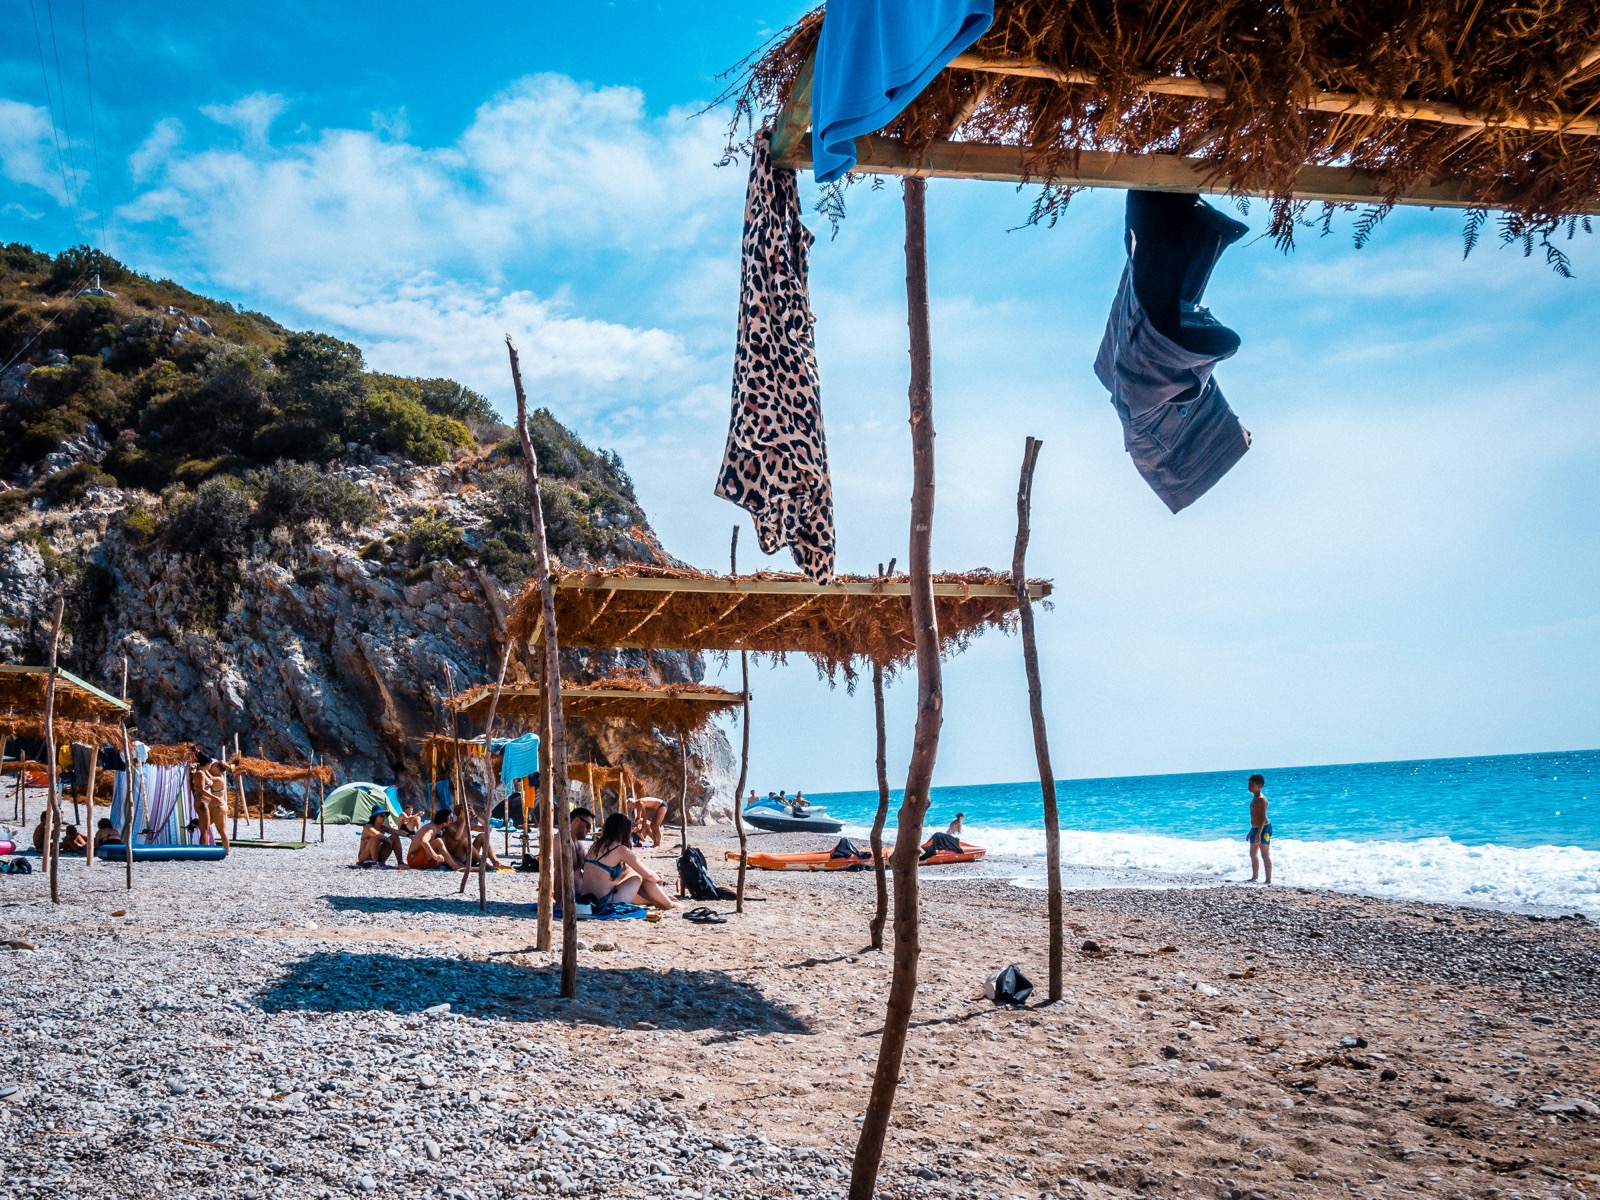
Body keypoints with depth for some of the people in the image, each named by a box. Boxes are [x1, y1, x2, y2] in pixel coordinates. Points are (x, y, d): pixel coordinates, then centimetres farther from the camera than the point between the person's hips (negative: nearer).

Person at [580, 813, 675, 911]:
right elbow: (648, 875, -4)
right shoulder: (621, 850, -11)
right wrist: (659, 879, 19)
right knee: (640, 877, 12)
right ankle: (669, 904, 24)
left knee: (629, 870, 23)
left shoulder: (595, 846, 10)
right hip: (606, 901, -8)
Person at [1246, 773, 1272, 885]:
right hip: (1255, 828, 11)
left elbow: (1263, 818, -24)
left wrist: (1258, 834, -28)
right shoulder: (1255, 797, 13)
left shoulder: (1261, 799, -18)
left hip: (1263, 829, -11)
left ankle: (1268, 881, -3)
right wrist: (1252, 831, 24)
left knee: (1265, 855, -6)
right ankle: (1254, 877, 30)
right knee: (1253, 854, 19)